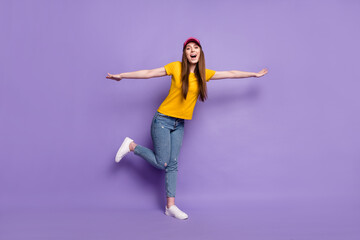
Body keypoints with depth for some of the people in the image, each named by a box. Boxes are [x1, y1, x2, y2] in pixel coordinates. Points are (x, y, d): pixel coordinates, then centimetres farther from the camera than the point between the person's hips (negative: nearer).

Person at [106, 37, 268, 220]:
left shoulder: (205, 74, 3)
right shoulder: (176, 67, -9)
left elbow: (231, 74, 11)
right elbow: (148, 73, -6)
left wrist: (254, 74, 18)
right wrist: (121, 76, -4)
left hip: (179, 124, 5)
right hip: (162, 120, -4)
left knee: (172, 164, 7)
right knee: (161, 163, -4)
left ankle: (170, 206, 13)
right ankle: (131, 146, 17)